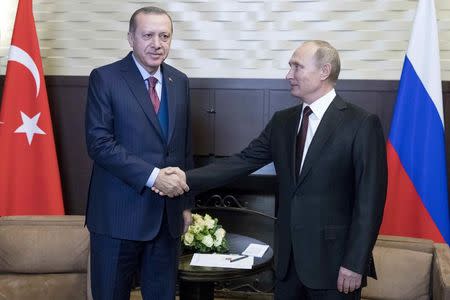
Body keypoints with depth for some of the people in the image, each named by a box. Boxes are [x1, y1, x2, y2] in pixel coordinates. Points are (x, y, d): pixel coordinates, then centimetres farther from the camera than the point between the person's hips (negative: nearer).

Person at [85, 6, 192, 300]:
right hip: (120, 213, -4)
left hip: (168, 214, 5)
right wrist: (152, 175, -20)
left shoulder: (179, 81, 10)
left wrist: (186, 203, 13)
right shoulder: (105, 78, -6)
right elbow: (99, 142, -15)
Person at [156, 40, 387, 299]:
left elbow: (370, 198, -12)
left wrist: (355, 263, -15)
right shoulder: (282, 121, 9)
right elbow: (244, 161, 3)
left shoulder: (362, 124, -10)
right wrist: (187, 178, -9)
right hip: (288, 258, 5)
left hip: (333, 259, -5)